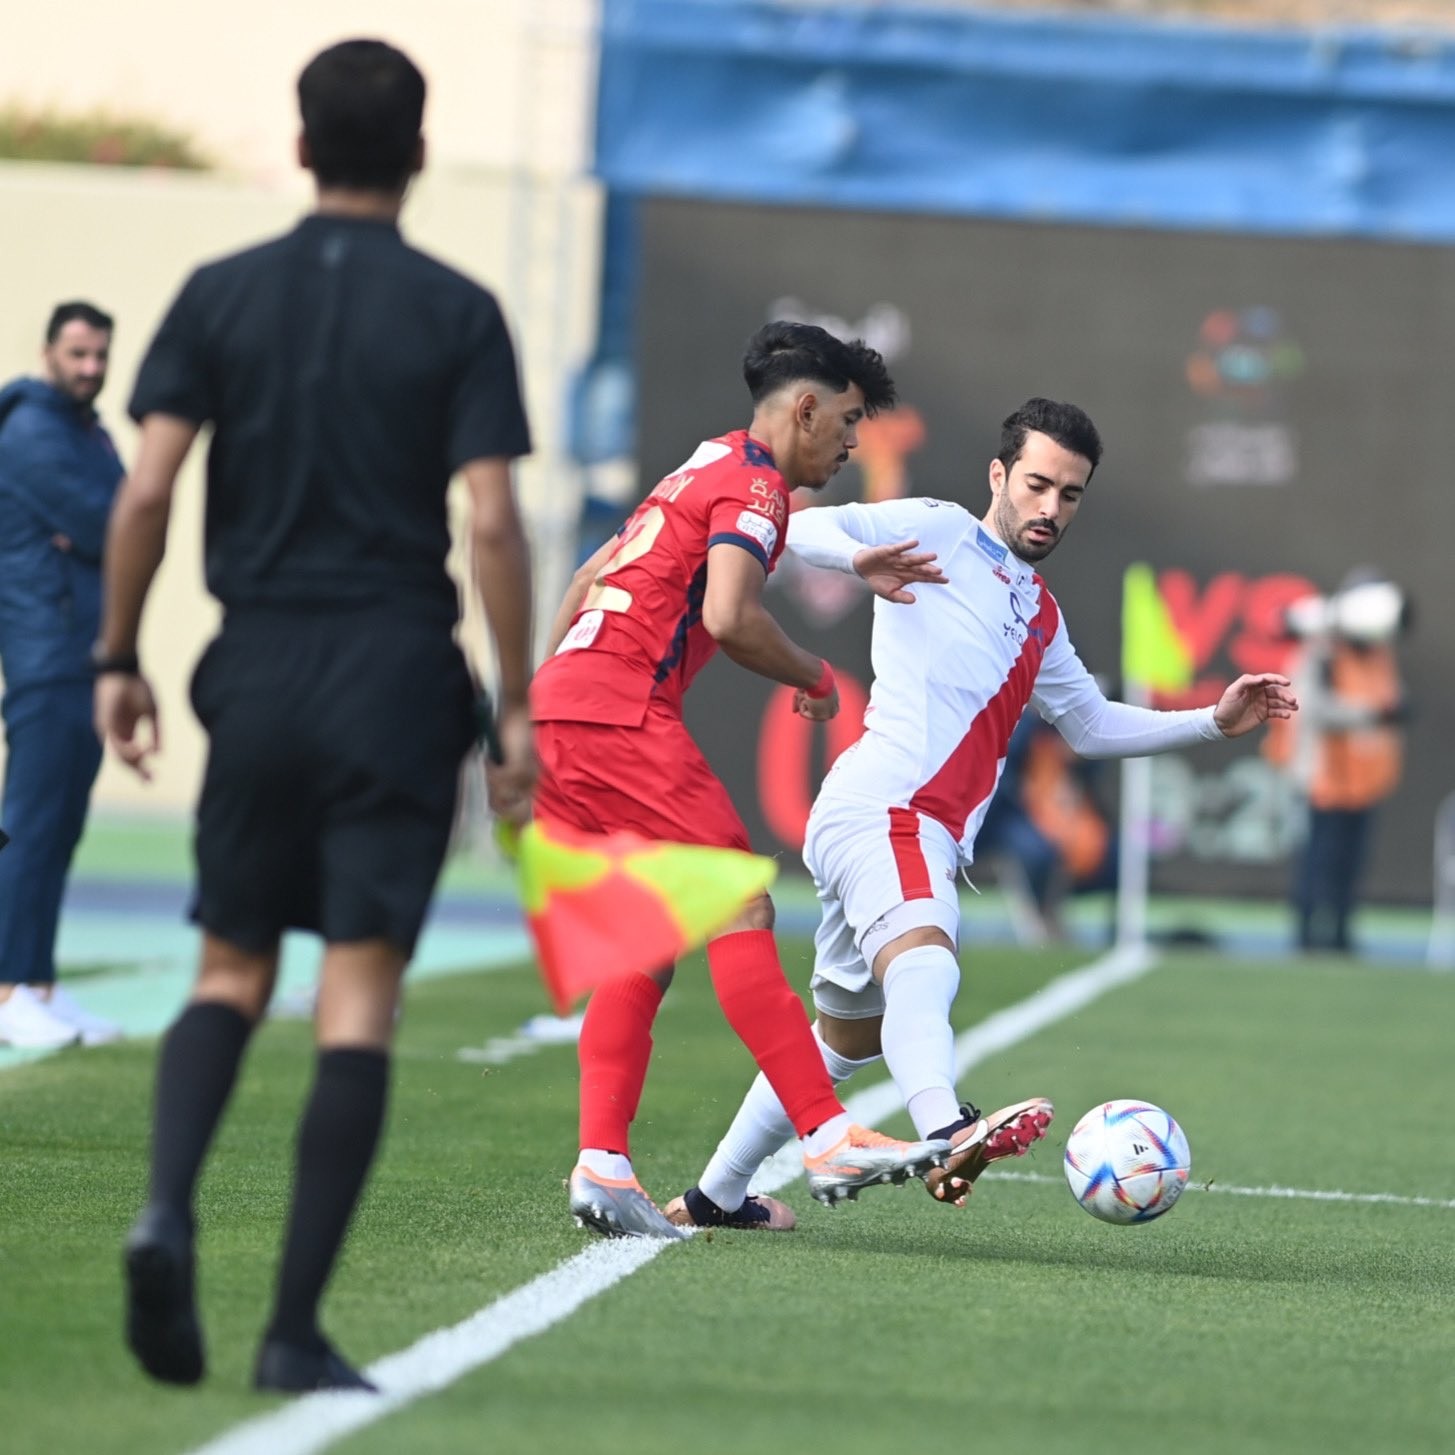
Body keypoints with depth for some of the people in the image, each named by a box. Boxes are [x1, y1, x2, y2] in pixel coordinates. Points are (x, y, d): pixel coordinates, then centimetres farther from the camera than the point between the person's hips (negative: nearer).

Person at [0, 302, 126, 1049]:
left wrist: (95, 535, -10)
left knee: (61, 825, 8)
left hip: (90, 651, 9)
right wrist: (103, 534, 4)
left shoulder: (89, 432, 18)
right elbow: (109, 528, -16)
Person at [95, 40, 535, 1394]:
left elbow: (145, 490, -3)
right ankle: (295, 1327, -5)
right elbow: (491, 522, -8)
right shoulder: (458, 314, -2)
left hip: (257, 671, 2)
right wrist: (517, 706, -3)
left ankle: (168, 1209, -12)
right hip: (396, 674, -2)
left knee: (231, 969, 15)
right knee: (358, 1000, 0)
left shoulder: (219, 295, 3)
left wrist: (117, 659, 6)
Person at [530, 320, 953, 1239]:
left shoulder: (704, 470, 27)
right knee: (740, 911, -11)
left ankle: (602, 1164, 0)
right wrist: (816, 679, -3)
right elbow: (730, 618, -19)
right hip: (621, 715, -10)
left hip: (561, 712, 10)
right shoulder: (754, 485, -4)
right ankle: (829, 1138, -16)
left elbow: (591, 580, 34)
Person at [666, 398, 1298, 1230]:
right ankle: (948, 1132, -63)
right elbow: (805, 529, -8)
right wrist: (862, 557, -30)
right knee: (924, 964, -36)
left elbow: (1091, 726, 37)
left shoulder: (1040, 614, 27)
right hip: (883, 808, -10)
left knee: (846, 1037, 18)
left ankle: (715, 1197, 30)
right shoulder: (940, 532, 3)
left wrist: (1215, 722, 28)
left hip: (930, 839, 10)